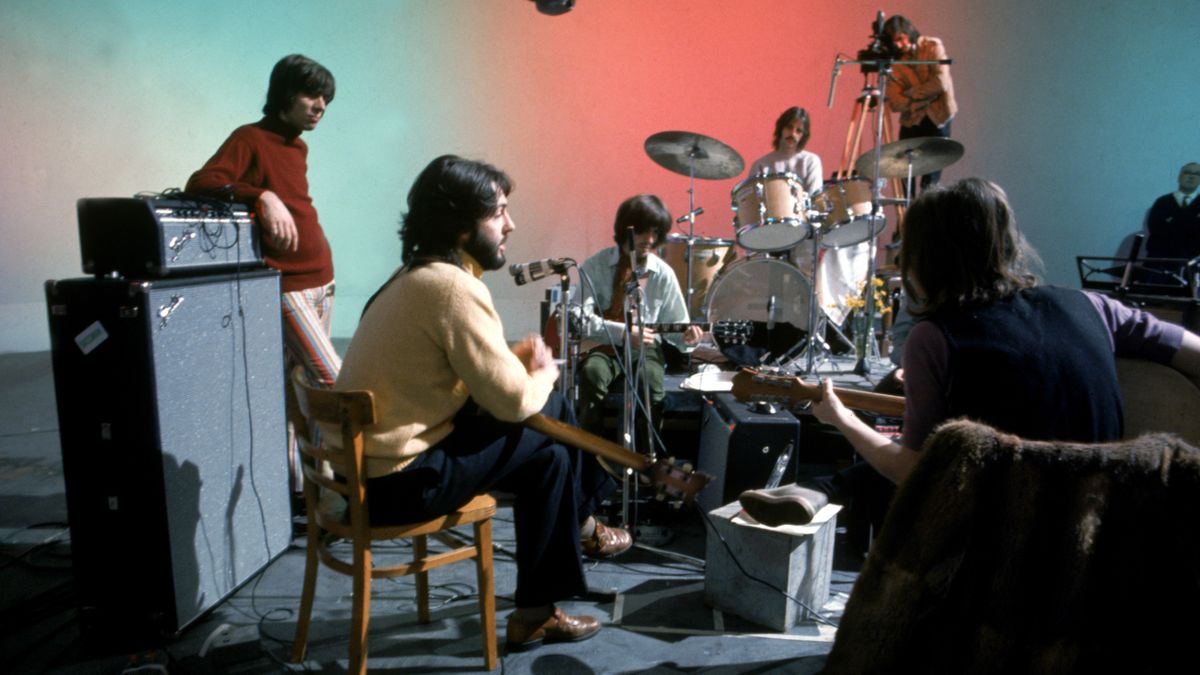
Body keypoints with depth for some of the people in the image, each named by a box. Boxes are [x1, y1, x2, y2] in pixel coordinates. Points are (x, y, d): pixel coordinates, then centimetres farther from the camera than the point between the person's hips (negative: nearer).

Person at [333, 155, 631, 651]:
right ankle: (535, 615, 13)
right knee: (548, 455, -2)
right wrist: (544, 371, -1)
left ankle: (580, 525, 33)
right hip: (399, 479, -9)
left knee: (551, 410, 12)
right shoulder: (453, 286, -23)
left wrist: (517, 360, -2)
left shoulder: (420, 274, 8)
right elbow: (513, 401, -21)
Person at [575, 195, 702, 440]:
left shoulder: (663, 274, 1)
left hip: (646, 347, 1)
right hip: (602, 345, -1)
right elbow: (581, 320, -13)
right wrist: (624, 333, -23)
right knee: (593, 372, -34)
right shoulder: (595, 266, -4)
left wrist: (685, 336, -18)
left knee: (652, 382, -31)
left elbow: (674, 323, 6)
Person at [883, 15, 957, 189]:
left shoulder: (932, 46, -5)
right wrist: (926, 95, -17)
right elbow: (895, 103, -9)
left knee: (929, 183, -1)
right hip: (911, 121, 3)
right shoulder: (894, 61, 0)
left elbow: (941, 83, -17)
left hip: (937, 118, -3)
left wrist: (910, 94, -10)